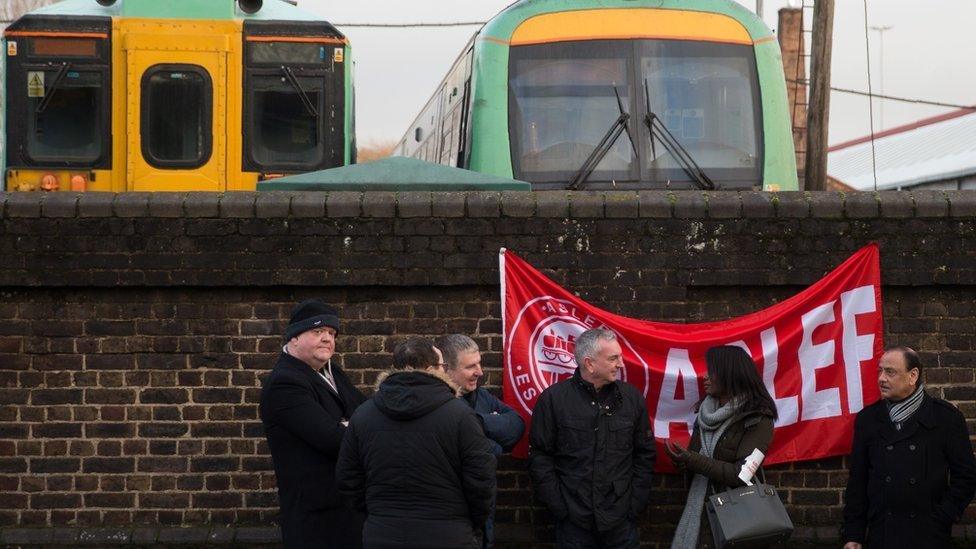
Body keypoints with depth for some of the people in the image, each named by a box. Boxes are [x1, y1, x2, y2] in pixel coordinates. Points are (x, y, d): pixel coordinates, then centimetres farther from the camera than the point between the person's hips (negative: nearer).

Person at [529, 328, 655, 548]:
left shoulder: (632, 398, 3)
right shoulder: (553, 399, -4)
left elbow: (645, 454, 7)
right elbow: (539, 456, -3)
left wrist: (635, 504, 1)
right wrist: (559, 506, -7)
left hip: (621, 521, 2)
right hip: (573, 521, -2)